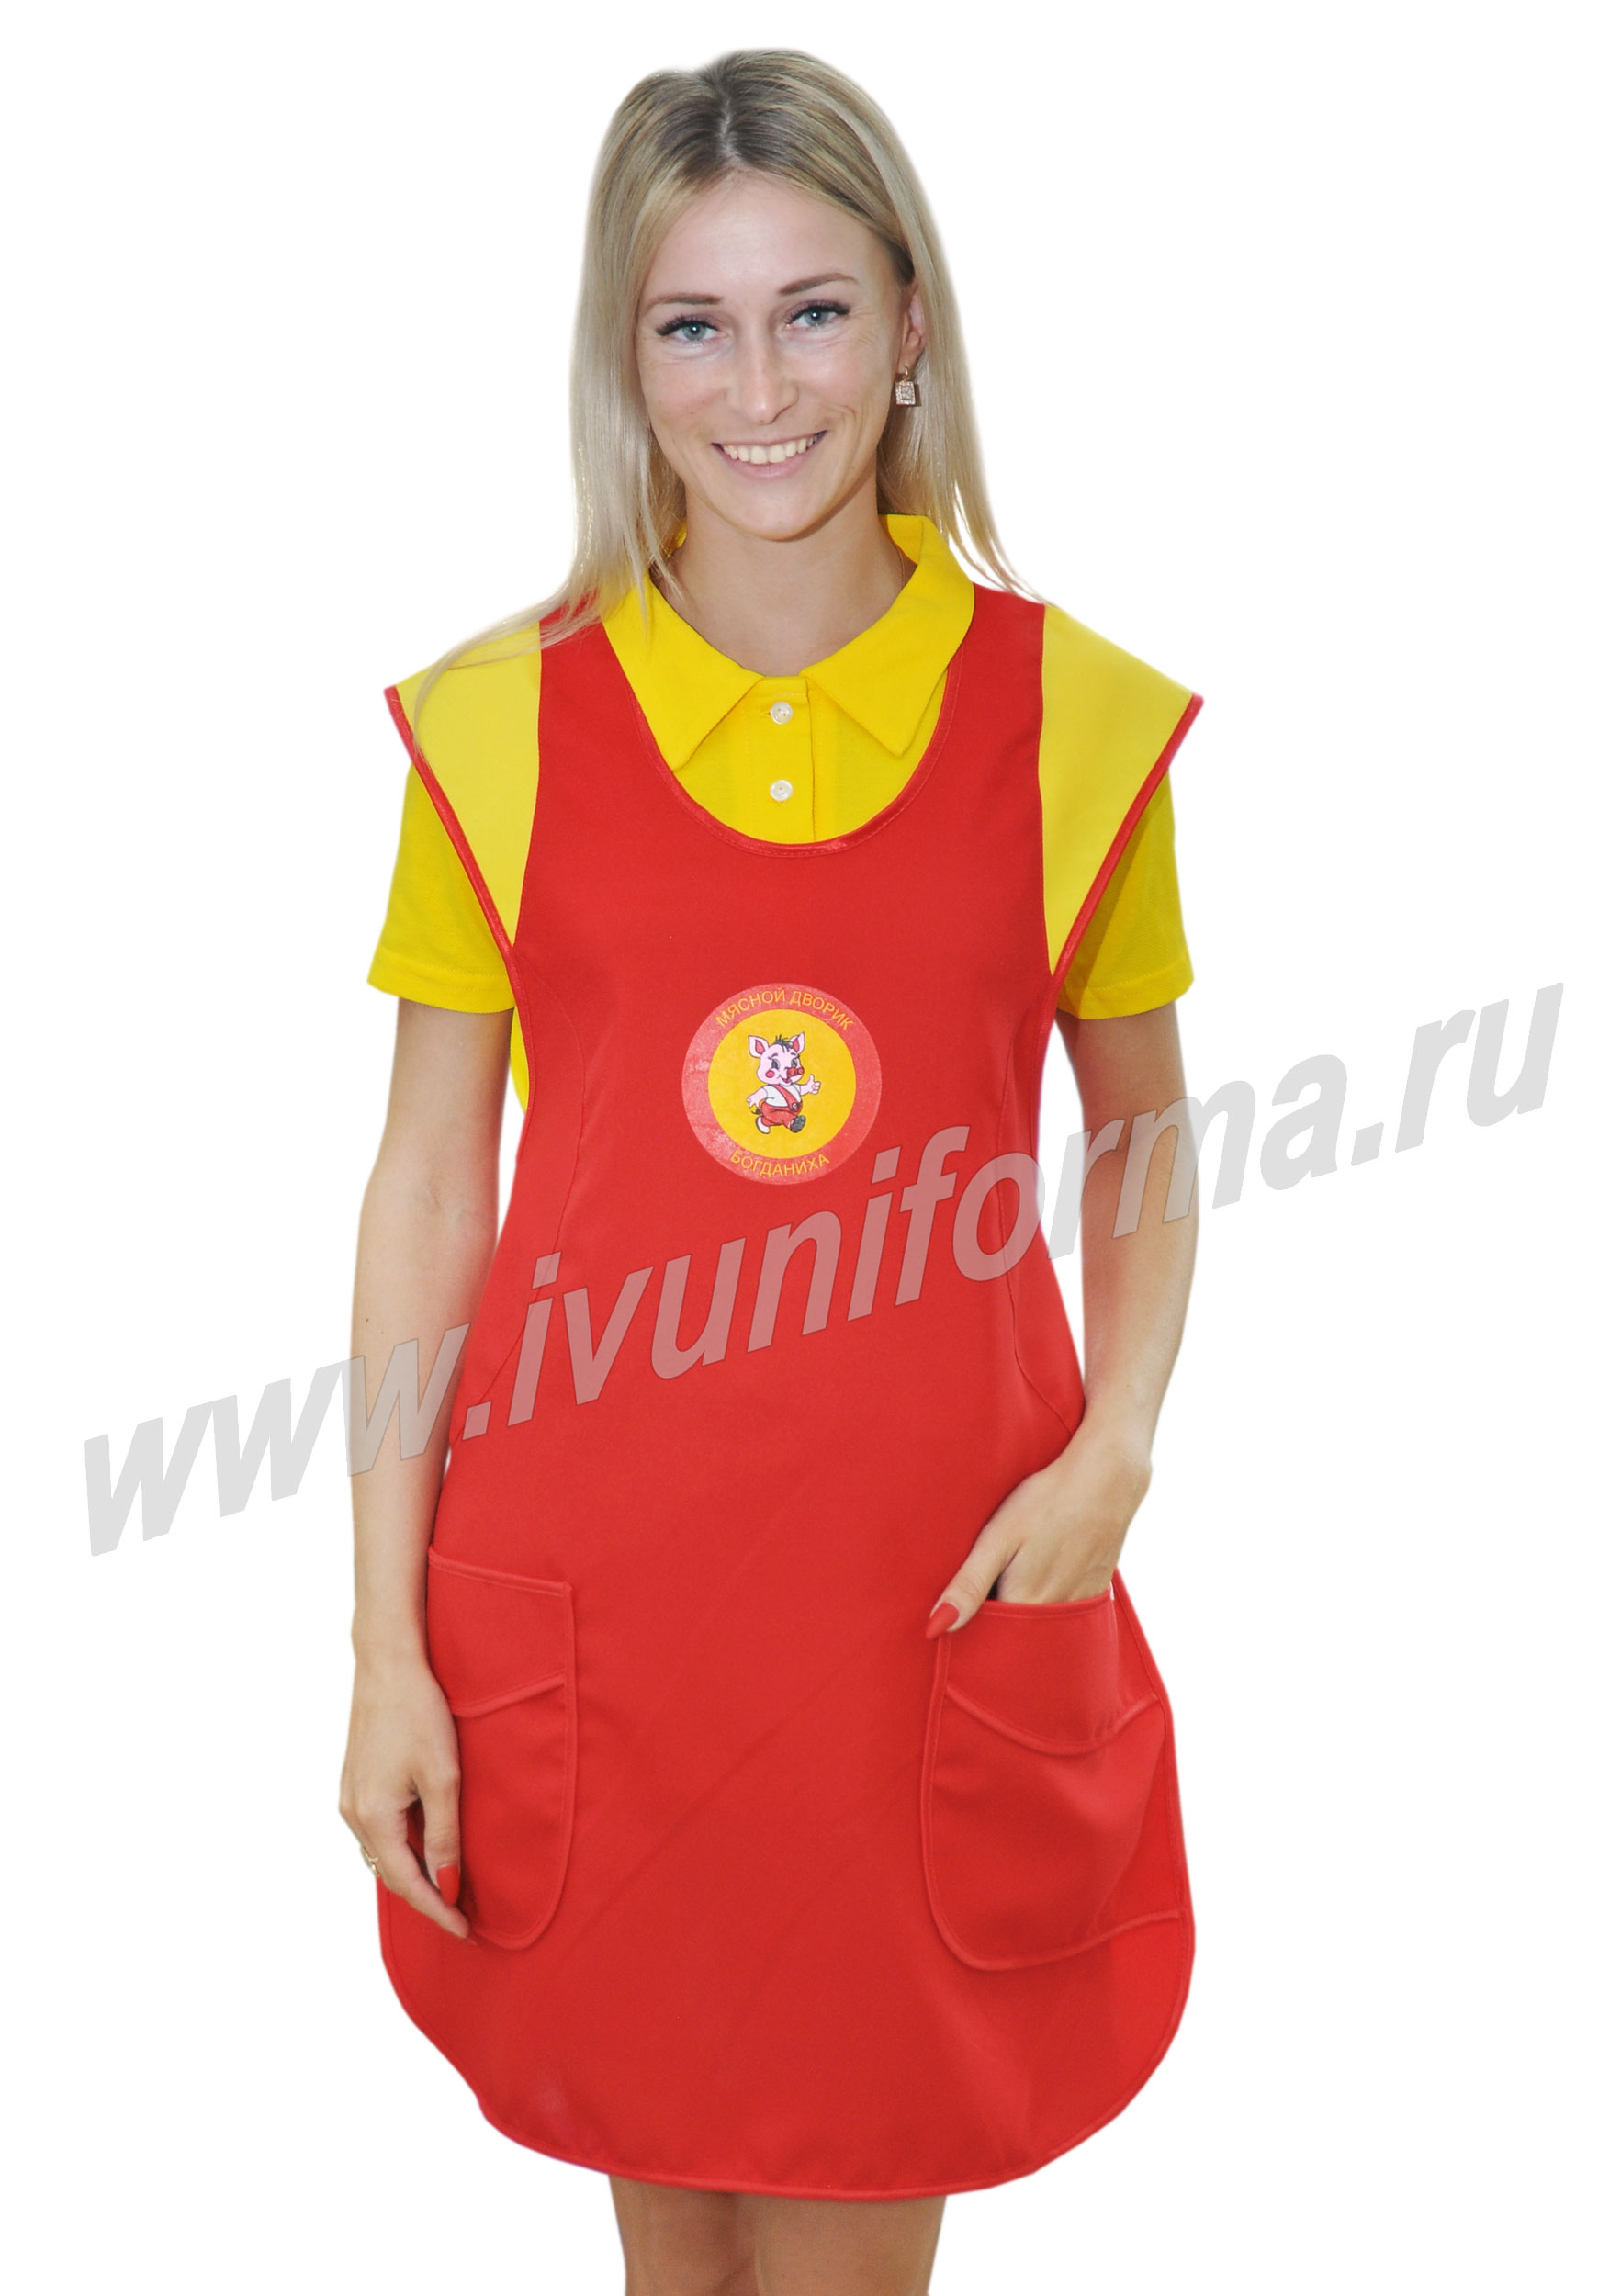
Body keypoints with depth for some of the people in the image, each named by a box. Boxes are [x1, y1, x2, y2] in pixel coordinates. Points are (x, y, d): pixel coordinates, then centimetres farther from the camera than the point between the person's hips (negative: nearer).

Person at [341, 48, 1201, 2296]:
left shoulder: (1071, 715, -1)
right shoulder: (502, 722, -2)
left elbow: (1142, 1134, 10)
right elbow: (426, 1187, 0)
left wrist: (1114, 1451, -6)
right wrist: (385, 1647, -2)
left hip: (939, 1595, 0)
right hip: (583, 1589, 1)